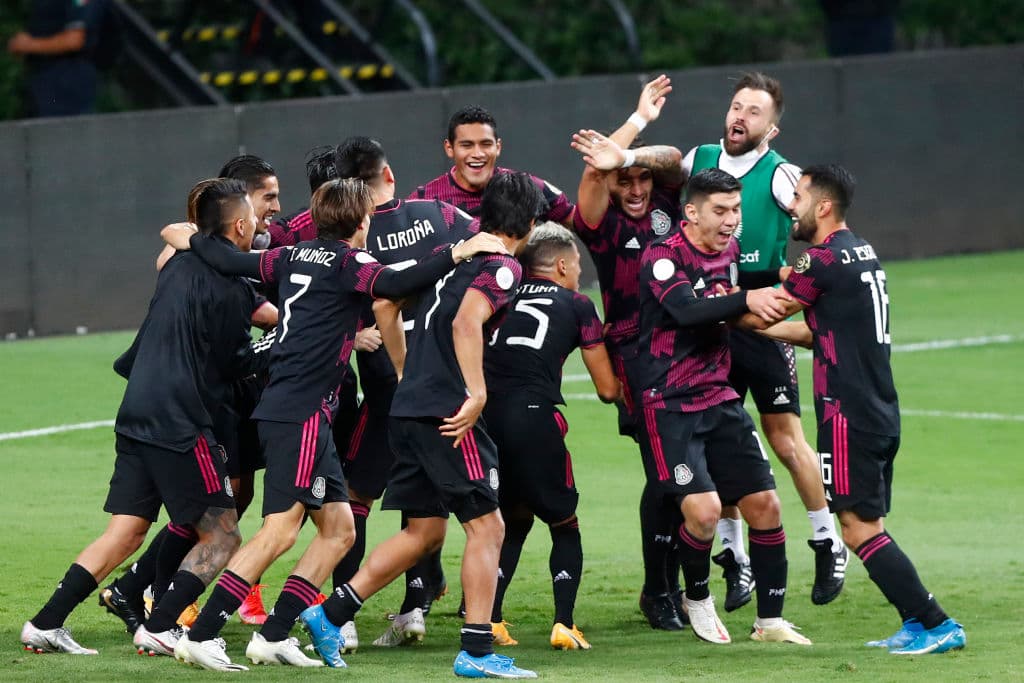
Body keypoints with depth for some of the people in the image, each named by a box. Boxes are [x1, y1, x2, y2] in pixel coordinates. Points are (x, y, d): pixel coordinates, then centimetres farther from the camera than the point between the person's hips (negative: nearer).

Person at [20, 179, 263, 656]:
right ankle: (159, 627, -7)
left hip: (137, 415, 8)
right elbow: (236, 362, -3)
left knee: (126, 532, 10)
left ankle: (46, 623, 3)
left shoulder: (181, 264, 12)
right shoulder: (230, 285, -10)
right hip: (182, 424, -8)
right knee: (221, 537, 2)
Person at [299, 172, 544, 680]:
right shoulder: (502, 267, -6)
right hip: (446, 412, -9)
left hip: (408, 408, 9)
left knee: (425, 532, 16)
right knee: (486, 526, -3)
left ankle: (330, 616, 13)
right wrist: (477, 394, -26)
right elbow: (466, 322, -23)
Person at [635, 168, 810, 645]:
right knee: (703, 507, -19)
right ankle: (697, 599, 9)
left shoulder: (730, 253, 8)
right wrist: (745, 300, -42)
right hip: (668, 406, -7)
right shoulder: (663, 256, -14)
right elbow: (686, 310, -32)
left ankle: (770, 620, 13)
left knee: (764, 503, 1)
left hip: (719, 400, 7)